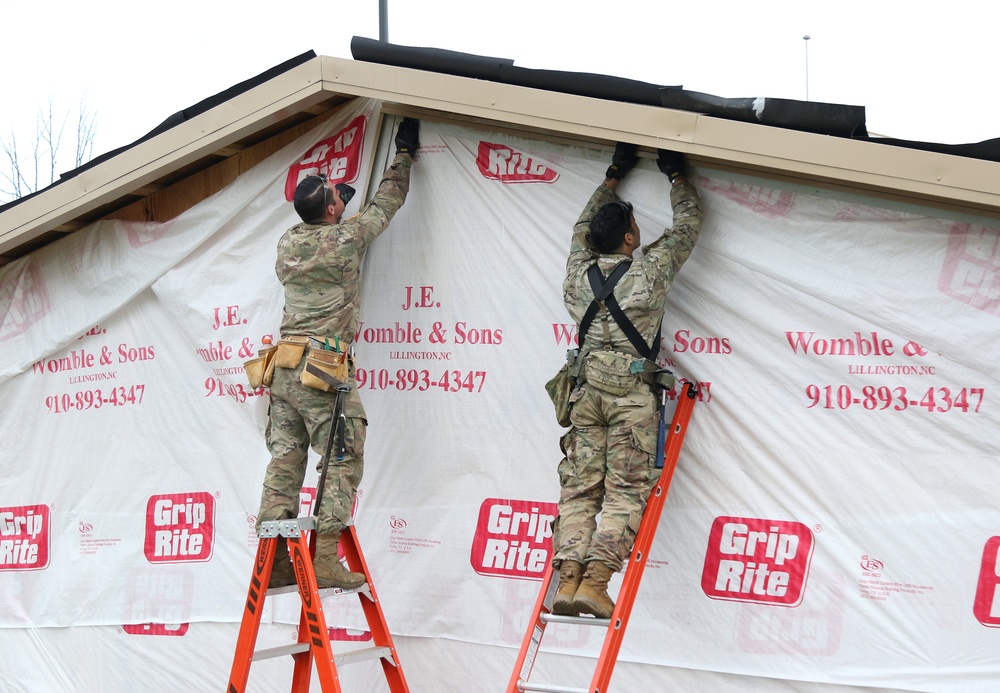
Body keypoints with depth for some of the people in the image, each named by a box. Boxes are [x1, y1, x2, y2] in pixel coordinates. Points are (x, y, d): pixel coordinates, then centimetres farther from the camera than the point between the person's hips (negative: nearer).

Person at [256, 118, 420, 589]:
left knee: (284, 459, 5)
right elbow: (386, 203, 11)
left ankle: (273, 561, 3)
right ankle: (325, 559, -12)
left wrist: (329, 199, 41)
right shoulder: (346, 239, -4)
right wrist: (404, 153, 24)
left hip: (283, 365, 7)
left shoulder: (287, 244, 11)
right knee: (342, 461, -4)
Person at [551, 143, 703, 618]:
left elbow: (585, 225, 31)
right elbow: (688, 222, 14)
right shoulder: (650, 269, 0)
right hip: (632, 389, -4)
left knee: (579, 488, 2)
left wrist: (614, 176, 39)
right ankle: (595, 582, -17)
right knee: (625, 491, -6)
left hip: (586, 386, 4)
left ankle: (568, 579, -10)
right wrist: (676, 175, 28)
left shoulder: (579, 272, 11)